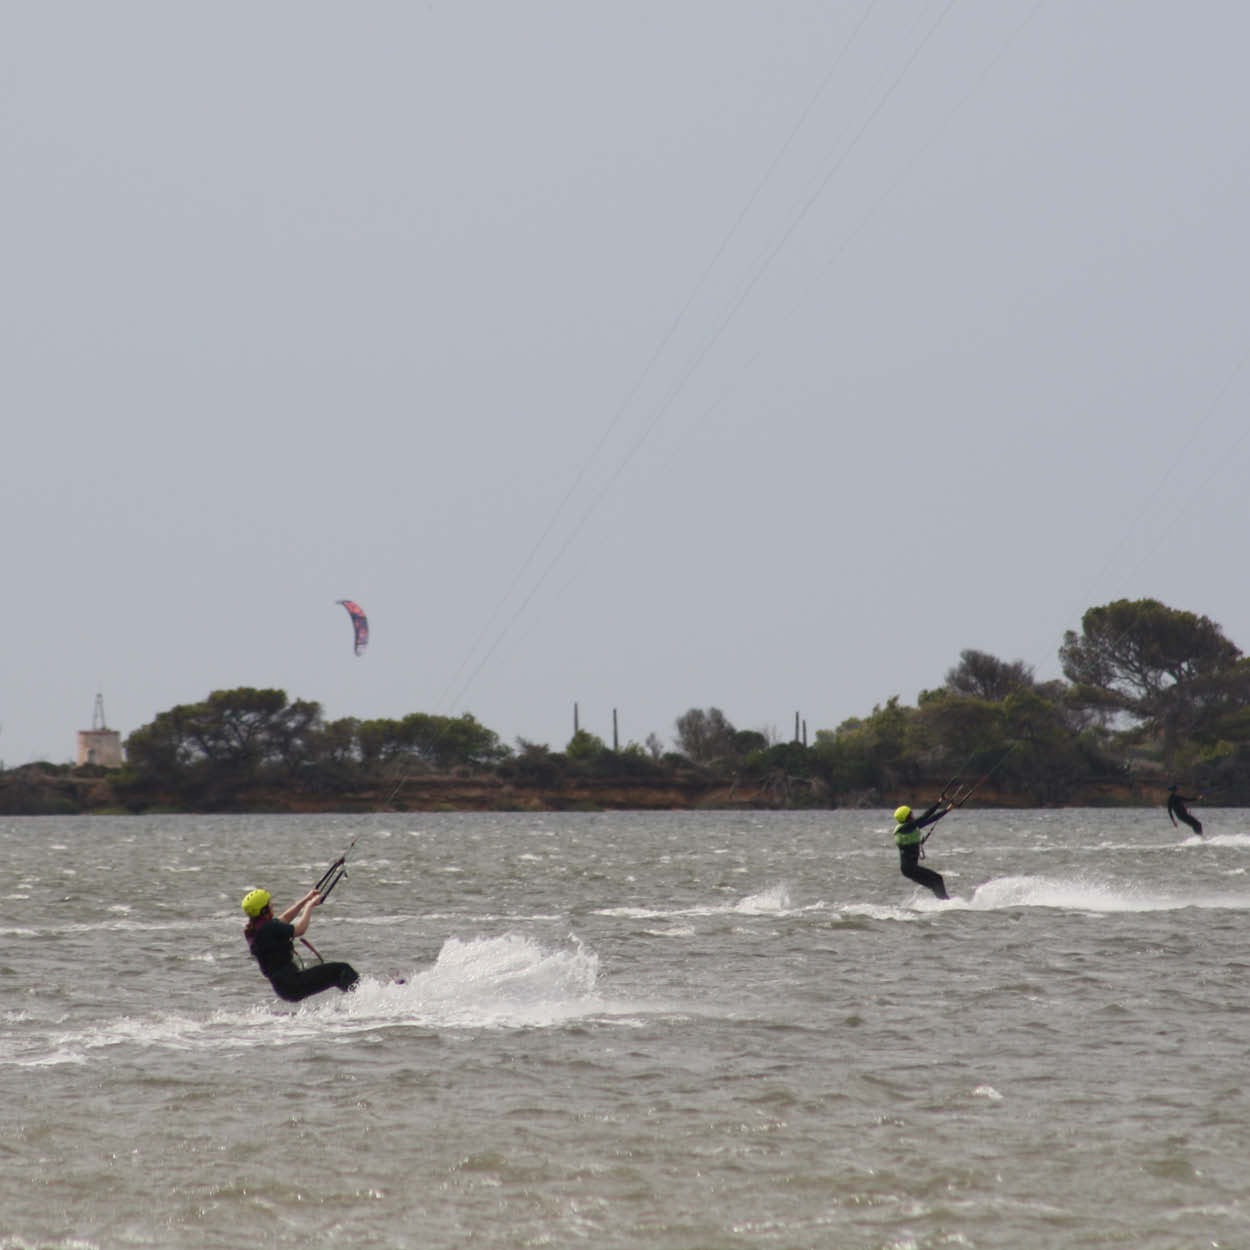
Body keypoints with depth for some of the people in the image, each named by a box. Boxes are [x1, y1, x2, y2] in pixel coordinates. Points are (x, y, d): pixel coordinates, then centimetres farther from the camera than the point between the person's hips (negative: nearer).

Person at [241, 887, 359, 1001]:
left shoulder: (252, 929, 9)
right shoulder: (269, 928, -20)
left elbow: (283, 919, 23)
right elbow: (300, 930, -14)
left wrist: (306, 899, 24)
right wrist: (309, 906, 2)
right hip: (292, 984, -10)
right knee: (343, 971, -12)